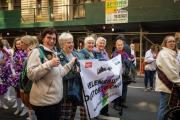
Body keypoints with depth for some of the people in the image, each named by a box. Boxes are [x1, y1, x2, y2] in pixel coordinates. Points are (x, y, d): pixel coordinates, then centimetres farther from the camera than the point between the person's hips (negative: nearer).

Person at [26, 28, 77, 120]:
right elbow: (31, 75, -23)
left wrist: (71, 63, 9)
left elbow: (60, 73, 13)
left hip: (56, 99, 8)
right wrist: (49, 64, -26)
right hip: (43, 101, -8)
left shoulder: (54, 53, 14)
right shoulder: (36, 52, -11)